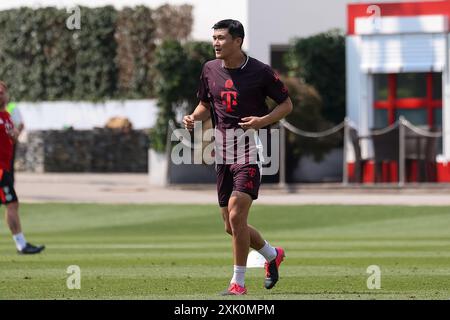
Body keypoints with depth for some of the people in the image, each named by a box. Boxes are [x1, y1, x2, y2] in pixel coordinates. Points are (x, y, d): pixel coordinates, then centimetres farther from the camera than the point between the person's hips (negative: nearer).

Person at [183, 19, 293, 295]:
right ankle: (272, 255, 36)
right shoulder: (210, 69, 7)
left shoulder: (260, 72, -7)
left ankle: (239, 283, -8)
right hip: (223, 155, 6)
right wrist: (194, 118, -1)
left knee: (236, 215, -18)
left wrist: (262, 121, -16)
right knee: (231, 226, 9)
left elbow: (287, 104, 1)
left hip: (251, 152, -6)